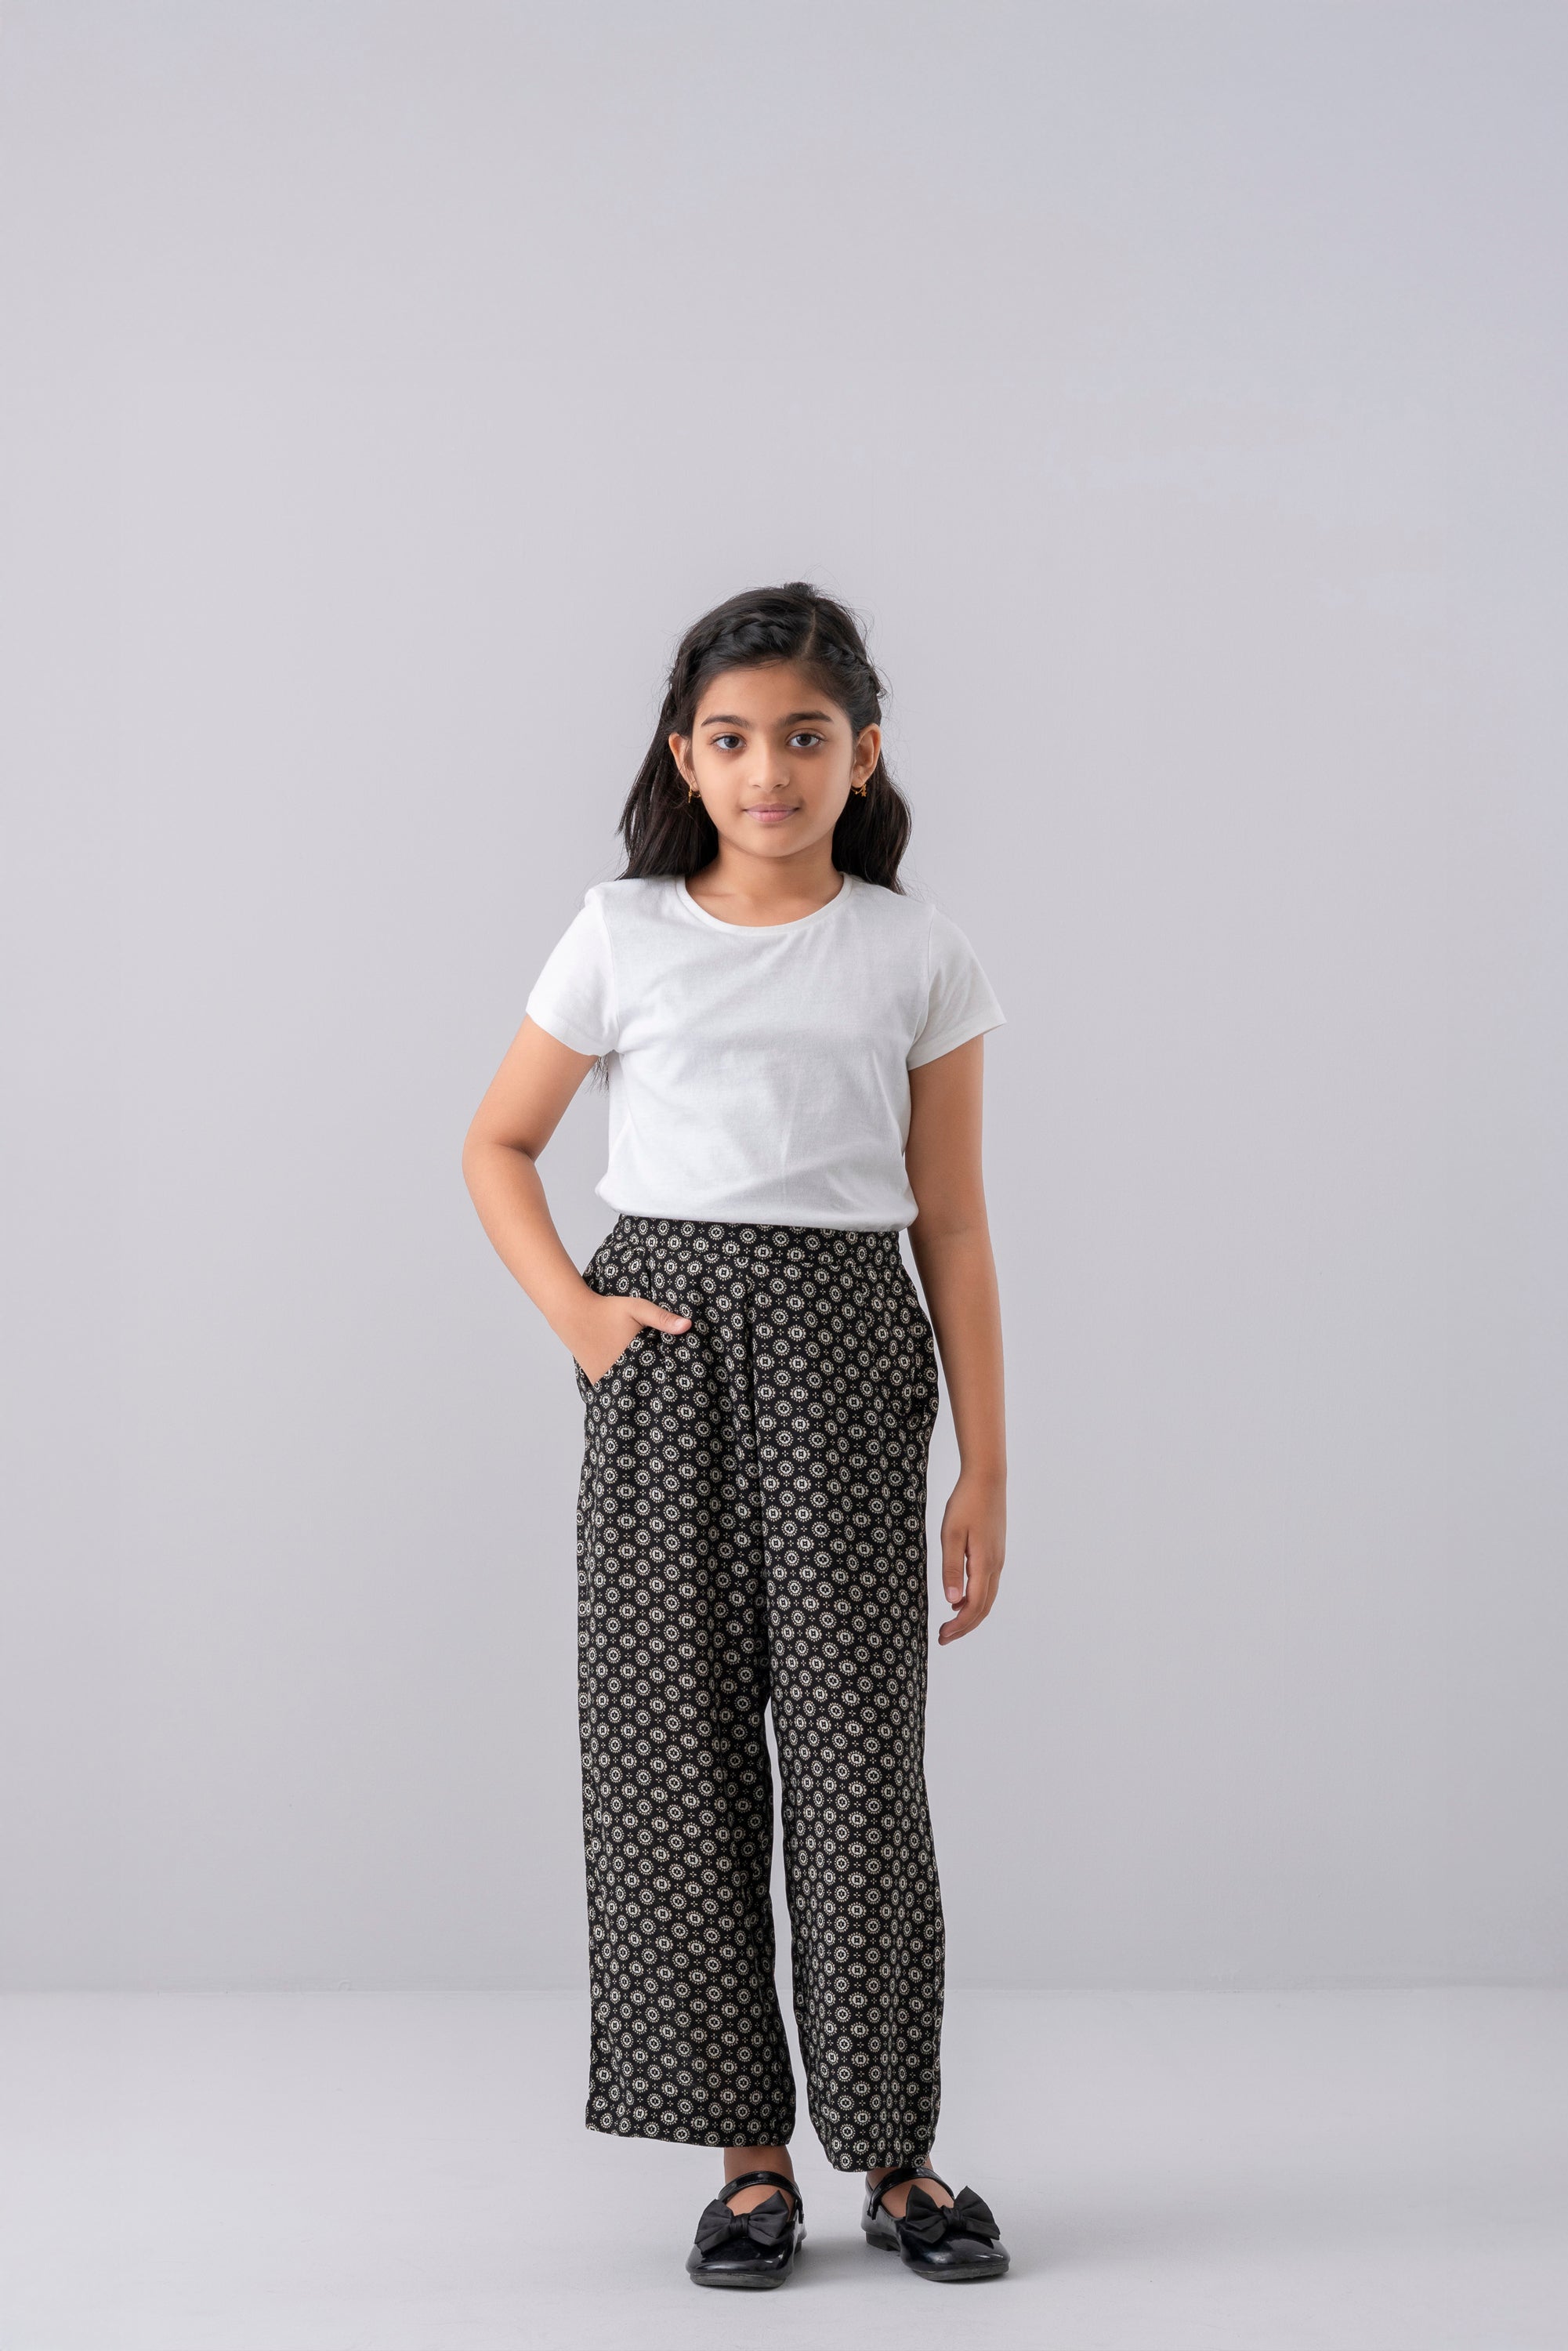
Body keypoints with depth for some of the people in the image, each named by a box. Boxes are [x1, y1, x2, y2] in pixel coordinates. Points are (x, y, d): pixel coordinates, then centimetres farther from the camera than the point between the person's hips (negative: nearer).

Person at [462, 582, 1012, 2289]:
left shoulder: (915, 957, 4)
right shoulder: (623, 936, 5)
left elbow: (953, 1225, 5)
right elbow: (497, 1145, 13)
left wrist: (986, 1468, 3)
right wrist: (572, 1310, -4)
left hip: (843, 1346, -1)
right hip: (664, 1344, 1)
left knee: (855, 1744, -1)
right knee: (674, 1736, 2)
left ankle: (893, 2151, 13)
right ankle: (747, 2153, 14)